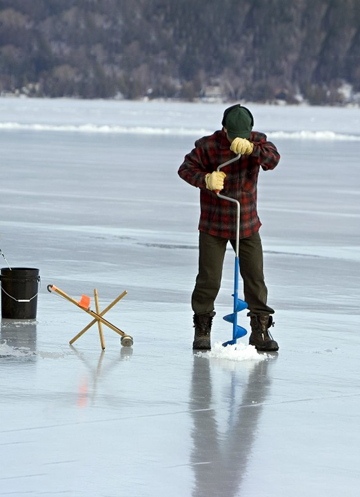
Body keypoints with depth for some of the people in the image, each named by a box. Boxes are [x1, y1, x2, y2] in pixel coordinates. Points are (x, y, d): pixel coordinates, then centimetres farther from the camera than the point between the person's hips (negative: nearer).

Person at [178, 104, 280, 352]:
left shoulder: (257, 141, -5)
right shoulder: (208, 145, -11)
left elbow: (273, 159, -22)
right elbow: (186, 168, -9)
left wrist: (251, 149, -42)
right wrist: (206, 179, -29)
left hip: (247, 223, 2)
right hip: (213, 225, -2)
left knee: (255, 278, 3)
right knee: (209, 280, -4)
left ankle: (260, 330, 13)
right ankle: (202, 329, 10)